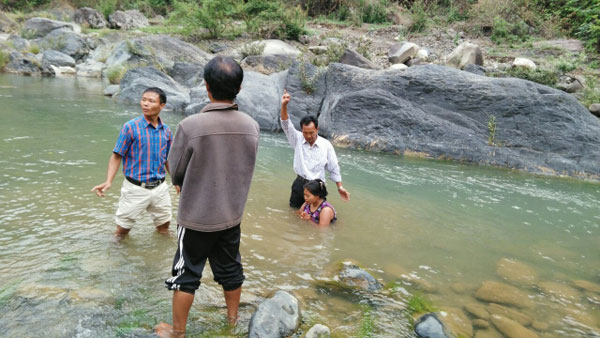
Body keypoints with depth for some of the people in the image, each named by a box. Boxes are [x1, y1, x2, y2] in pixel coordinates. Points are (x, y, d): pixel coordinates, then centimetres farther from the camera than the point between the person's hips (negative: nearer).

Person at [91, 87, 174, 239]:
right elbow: (117, 156, -8)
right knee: (122, 231, 7)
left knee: (164, 229, 17)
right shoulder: (130, 127, -10)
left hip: (160, 187, 4)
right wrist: (108, 181, -19)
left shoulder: (166, 131, 3)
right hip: (136, 188, -4)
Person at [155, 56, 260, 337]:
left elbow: (175, 172, -10)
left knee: (186, 275, 14)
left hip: (196, 216, -4)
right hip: (232, 215, 4)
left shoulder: (190, 126, -23)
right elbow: (245, 169, 1)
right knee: (230, 270, 22)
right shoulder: (251, 126, -10)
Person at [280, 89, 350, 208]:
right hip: (299, 183, 3)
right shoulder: (298, 139, -4)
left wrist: (340, 187, 0)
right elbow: (286, 125, -17)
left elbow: (334, 168, -1)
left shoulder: (326, 145, -9)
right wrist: (284, 105, -33)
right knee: (294, 207, 17)